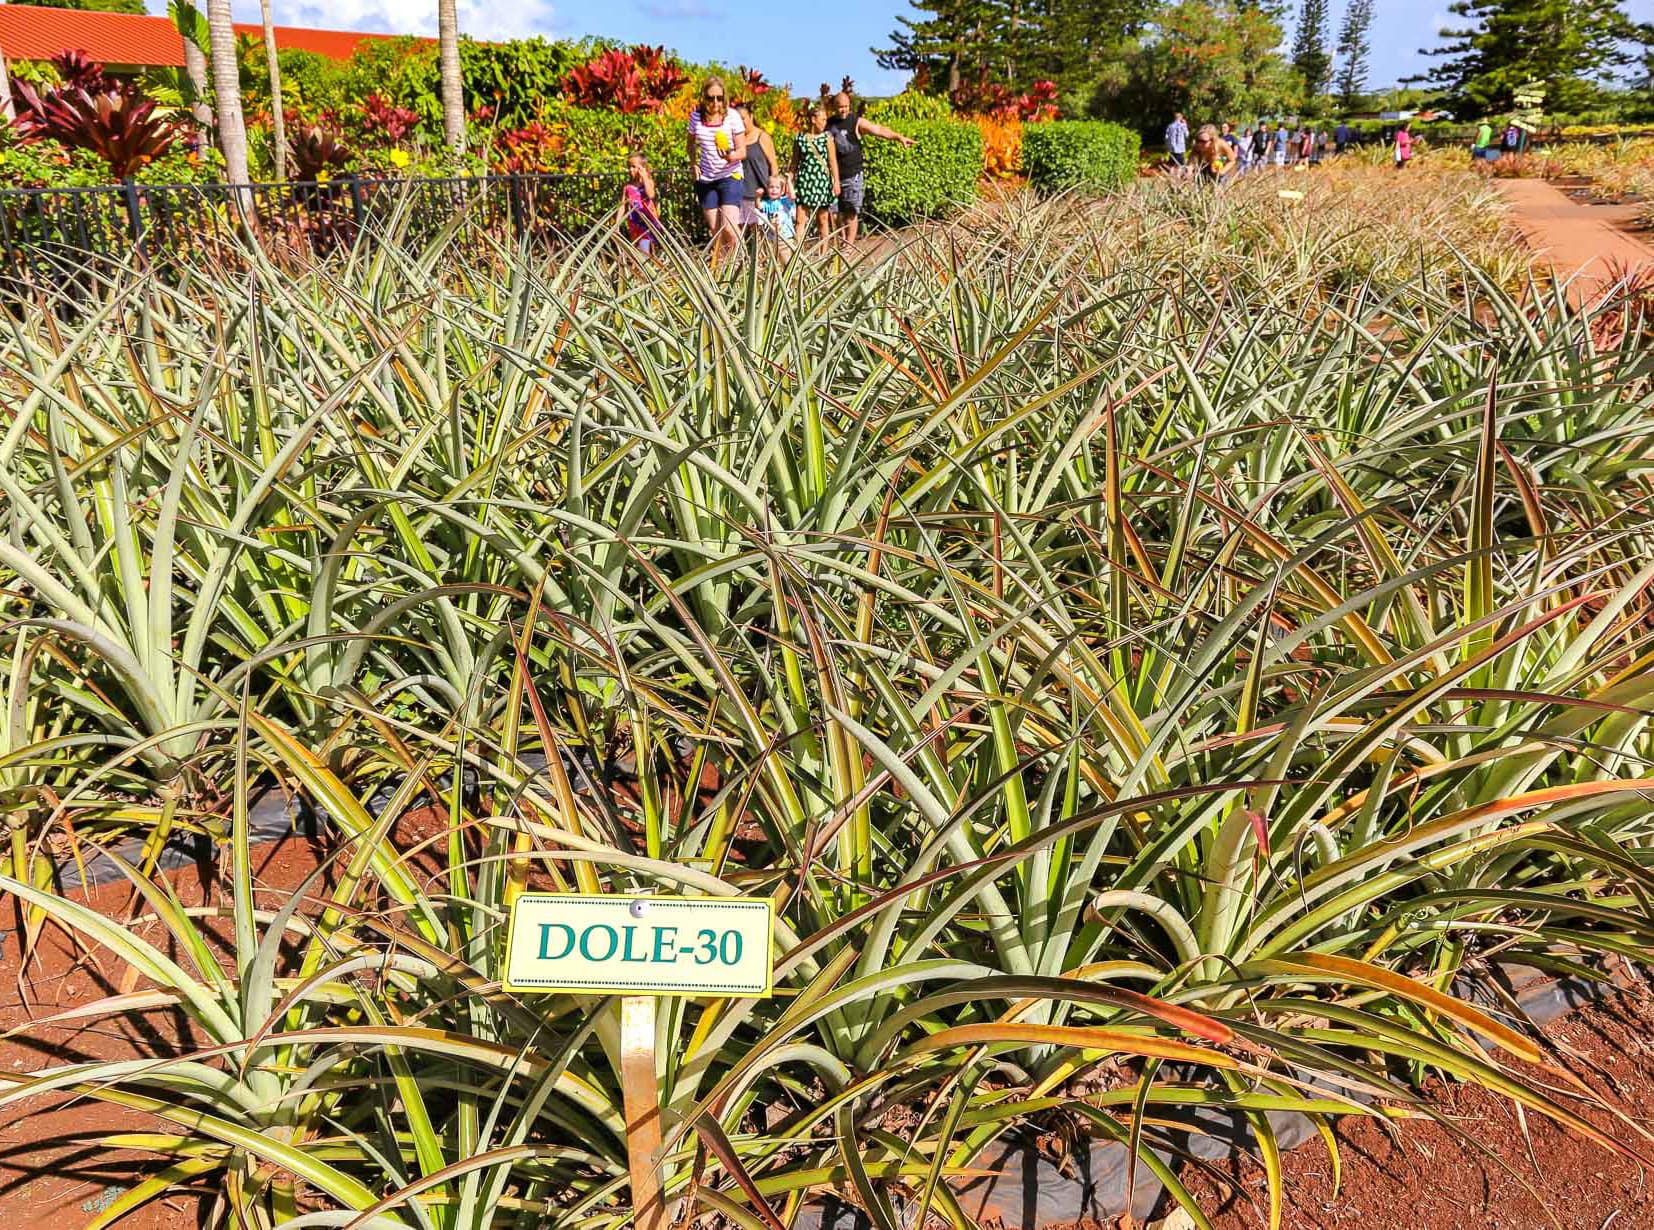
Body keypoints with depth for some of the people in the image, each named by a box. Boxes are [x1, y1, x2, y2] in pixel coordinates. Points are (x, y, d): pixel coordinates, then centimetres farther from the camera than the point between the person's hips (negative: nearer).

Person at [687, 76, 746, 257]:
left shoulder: (733, 116, -10)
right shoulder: (696, 116, -1)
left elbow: (742, 151, -9)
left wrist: (730, 156, -30)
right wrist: (693, 164, 1)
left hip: (730, 176, -3)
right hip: (705, 179, 3)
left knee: (729, 227, -17)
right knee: (714, 230, 8)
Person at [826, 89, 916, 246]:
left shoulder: (857, 122, -3)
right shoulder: (828, 123, 9)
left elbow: (879, 130, -13)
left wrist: (899, 137, -24)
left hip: (852, 176, -4)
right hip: (833, 176, 4)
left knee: (852, 212, -5)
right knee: (839, 212, 6)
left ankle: (849, 245, -1)